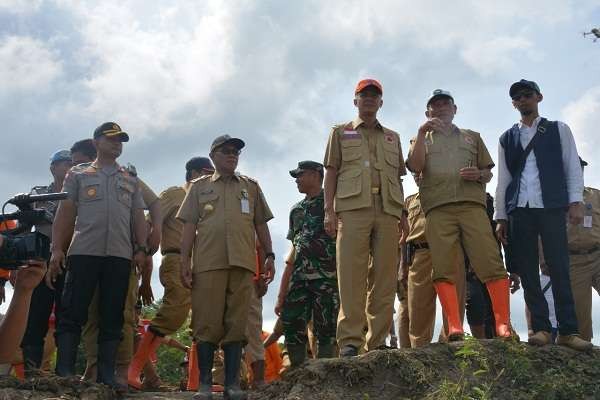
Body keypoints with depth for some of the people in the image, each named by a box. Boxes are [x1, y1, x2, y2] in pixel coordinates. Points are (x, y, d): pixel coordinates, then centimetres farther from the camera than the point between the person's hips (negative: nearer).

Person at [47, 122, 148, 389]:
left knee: (112, 318, 1)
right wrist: (56, 249, -3)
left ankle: (107, 376, 2)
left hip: (120, 256, 3)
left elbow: (138, 219, 16)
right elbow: (64, 213, 7)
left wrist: (141, 249, 2)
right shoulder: (78, 175, 13)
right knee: (73, 314, -6)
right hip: (83, 252, -2)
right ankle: (64, 373, -6)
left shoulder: (130, 181, 21)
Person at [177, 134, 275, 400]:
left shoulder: (251, 186, 20)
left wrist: (269, 255, 9)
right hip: (208, 263, -1)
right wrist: (185, 262, 1)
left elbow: (260, 224, 19)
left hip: (242, 263, 1)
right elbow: (189, 226, 10)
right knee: (207, 324, -3)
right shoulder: (200, 186, 16)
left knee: (236, 324, 0)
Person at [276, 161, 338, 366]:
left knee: (326, 334, -6)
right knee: (293, 331, 1)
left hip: (327, 279, -6)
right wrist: (282, 294, 15)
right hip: (299, 280, 6)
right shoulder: (296, 210, 21)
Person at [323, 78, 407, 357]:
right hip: (352, 208, -3)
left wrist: (404, 215, 11)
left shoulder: (392, 138, 25)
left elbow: (398, 179, 22)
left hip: (387, 209, 3)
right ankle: (349, 341, -12)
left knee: (385, 278, -3)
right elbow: (331, 173, 10)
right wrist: (329, 211, -2)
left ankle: (378, 341, 0)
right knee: (351, 276, -11)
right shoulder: (341, 133, 18)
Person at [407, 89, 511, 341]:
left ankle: (503, 325, -14)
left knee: (491, 262, -13)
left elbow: (488, 173, 23)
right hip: (438, 209, 0)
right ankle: (455, 328, -16)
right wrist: (422, 133, -4)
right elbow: (415, 167, 4)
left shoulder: (472, 137, 27)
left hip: (472, 205, 1)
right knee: (443, 269, -13)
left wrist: (478, 175, 0)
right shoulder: (422, 140, 25)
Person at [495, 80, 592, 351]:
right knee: (527, 271, -3)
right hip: (519, 210, 2)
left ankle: (568, 330, -6)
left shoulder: (558, 130, 13)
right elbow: (503, 180, 15)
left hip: (552, 207, -2)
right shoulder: (507, 139, 18)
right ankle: (541, 328, 1)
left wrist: (576, 201, -7)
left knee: (559, 268, -8)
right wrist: (501, 216, 7)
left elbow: (573, 167, 7)